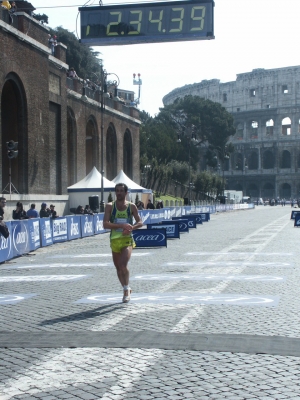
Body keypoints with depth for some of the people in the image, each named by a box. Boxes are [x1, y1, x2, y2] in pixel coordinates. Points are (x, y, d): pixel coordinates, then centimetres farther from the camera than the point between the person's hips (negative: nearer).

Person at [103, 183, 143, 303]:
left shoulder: (131, 206, 2)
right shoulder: (110, 206, 0)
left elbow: (140, 222, 7)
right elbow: (105, 224, -10)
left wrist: (131, 228, -14)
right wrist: (122, 225, -21)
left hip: (127, 240, -2)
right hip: (114, 240, 2)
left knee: (123, 264, -21)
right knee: (118, 267, 12)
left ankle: (126, 289, -5)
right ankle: (126, 289, 31)